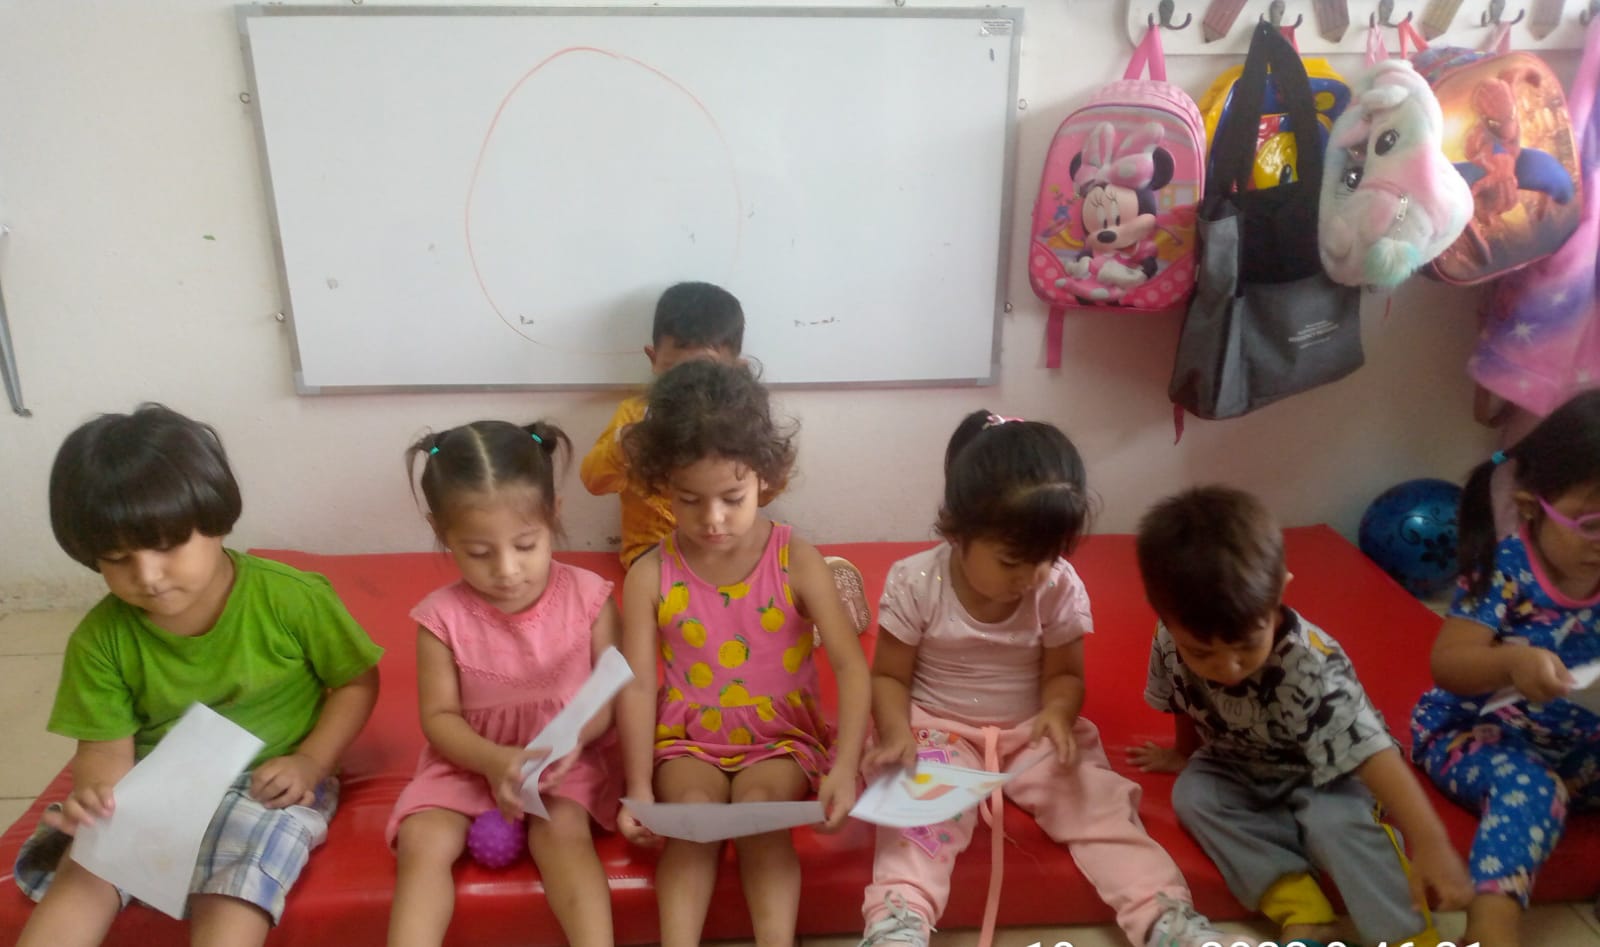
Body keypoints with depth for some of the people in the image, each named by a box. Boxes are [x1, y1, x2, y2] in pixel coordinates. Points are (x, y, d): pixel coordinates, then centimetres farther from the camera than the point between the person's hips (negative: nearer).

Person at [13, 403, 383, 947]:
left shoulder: (291, 597, -14)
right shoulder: (101, 637, -5)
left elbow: (358, 681, -3)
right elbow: (107, 744, -3)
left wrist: (311, 762, -16)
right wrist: (94, 791, -27)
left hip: (269, 783, -3)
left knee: (232, 900, -29)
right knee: (83, 876, -22)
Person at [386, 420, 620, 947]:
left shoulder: (587, 596, -10)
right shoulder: (442, 615, -10)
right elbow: (440, 716, -6)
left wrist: (574, 737, -25)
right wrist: (493, 760, -25)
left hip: (567, 760, -1)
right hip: (470, 762, 1)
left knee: (561, 830, -28)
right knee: (422, 842, -21)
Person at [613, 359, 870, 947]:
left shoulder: (797, 562, -12)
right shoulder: (650, 576, -9)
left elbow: (850, 664, -16)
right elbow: (637, 685, -10)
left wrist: (845, 766, -28)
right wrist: (639, 787, -21)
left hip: (781, 735, 0)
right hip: (688, 739, 1)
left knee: (760, 810, -27)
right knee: (693, 810, -27)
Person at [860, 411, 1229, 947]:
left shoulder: (1060, 588, -11)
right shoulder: (915, 583, -16)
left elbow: (1064, 673, 0)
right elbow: (889, 676, -8)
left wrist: (1057, 713, -23)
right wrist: (897, 733, -26)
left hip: (1031, 732, 2)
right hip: (938, 731, -2)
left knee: (1098, 803, -16)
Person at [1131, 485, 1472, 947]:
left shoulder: (1311, 666, -37)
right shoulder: (1173, 642, -23)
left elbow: (1372, 750, -41)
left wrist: (1430, 843, -48)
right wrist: (1185, 754, 18)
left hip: (1322, 778, -4)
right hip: (1239, 772, 5)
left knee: (1337, 820, -33)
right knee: (1192, 793, -23)